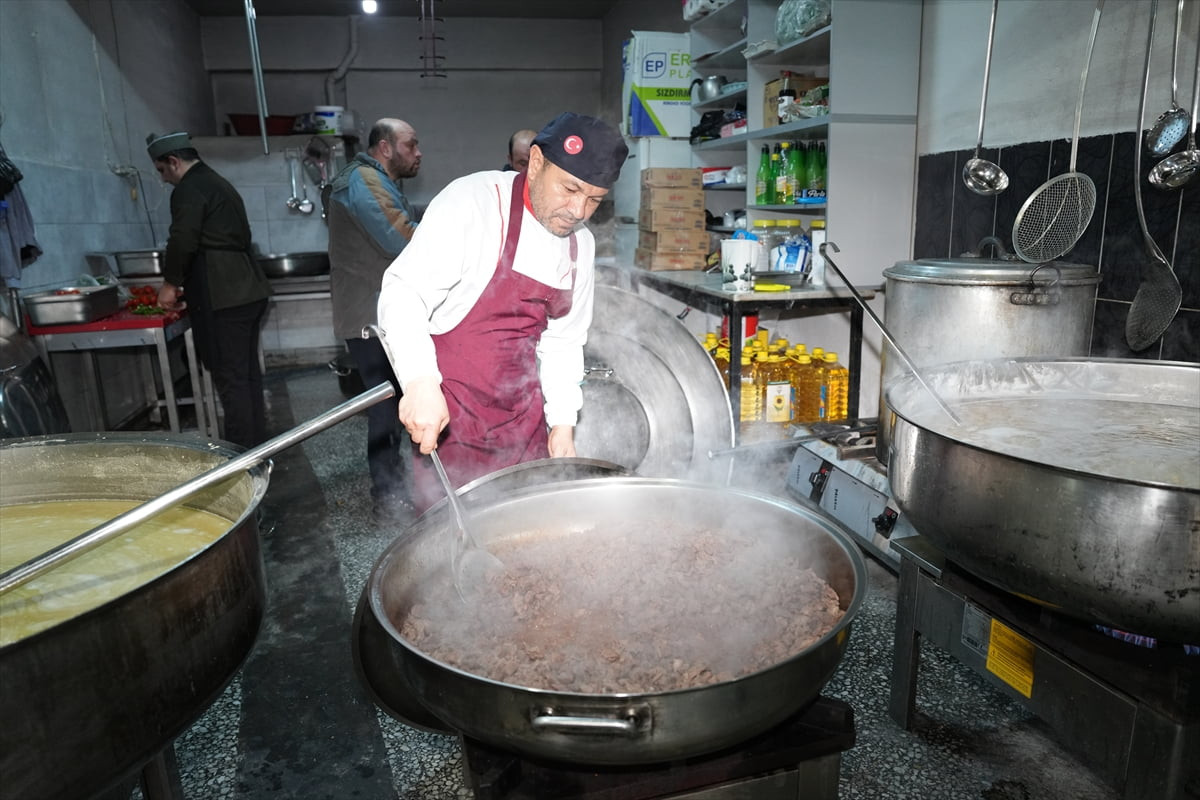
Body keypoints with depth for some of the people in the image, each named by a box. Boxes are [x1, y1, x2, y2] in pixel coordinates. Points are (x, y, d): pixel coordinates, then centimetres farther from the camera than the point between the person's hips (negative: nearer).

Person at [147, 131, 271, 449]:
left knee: (231, 379, -5)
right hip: (249, 290, 10)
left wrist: (170, 283, 0)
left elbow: (183, 241, -16)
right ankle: (257, 445, 21)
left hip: (223, 298, -10)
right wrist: (186, 284, 27)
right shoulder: (218, 183, 22)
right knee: (248, 372, 13)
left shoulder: (189, 189, -8)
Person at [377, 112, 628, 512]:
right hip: (450, 420, -6)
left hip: (525, 420, 6)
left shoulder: (581, 244, 7)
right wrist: (421, 382, -36)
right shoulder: (475, 201, -14)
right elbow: (403, 291, -21)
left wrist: (563, 422, 8)